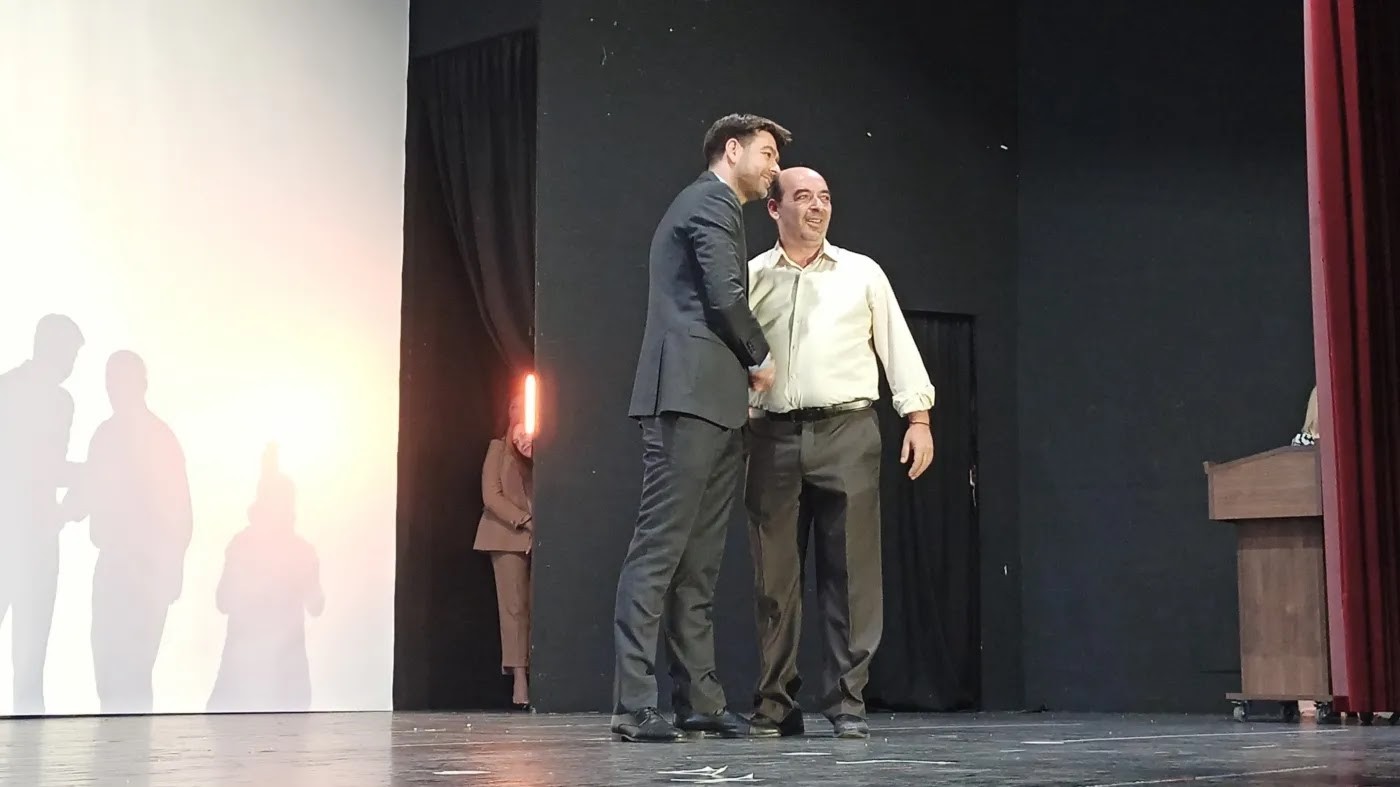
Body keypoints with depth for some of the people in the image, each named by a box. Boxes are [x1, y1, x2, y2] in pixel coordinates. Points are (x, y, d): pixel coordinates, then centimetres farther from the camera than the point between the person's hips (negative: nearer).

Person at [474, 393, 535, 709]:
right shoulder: (499, 449, 11)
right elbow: (491, 496, 1)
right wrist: (525, 521, -8)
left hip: (542, 539, 0)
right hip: (507, 536, 0)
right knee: (515, 606, -6)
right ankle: (520, 680, -9)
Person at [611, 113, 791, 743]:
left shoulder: (709, 206, 28)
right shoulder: (712, 202, -3)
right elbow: (726, 295, -14)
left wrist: (745, 367, 15)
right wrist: (761, 358, 0)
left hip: (714, 406, 10)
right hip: (691, 396, -10)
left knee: (698, 562, 7)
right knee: (659, 550, -12)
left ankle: (698, 699, 8)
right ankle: (634, 705, -14)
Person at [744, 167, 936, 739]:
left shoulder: (861, 273, 10)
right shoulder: (752, 278, 10)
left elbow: (897, 345, 9)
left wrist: (918, 418, 1)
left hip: (846, 431, 0)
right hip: (773, 435, 1)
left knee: (850, 571, -4)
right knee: (775, 576, 3)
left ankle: (847, 702, 2)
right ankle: (776, 705, 11)